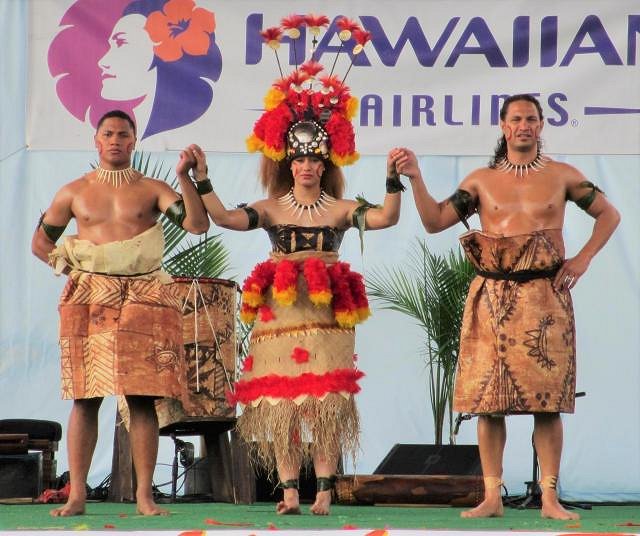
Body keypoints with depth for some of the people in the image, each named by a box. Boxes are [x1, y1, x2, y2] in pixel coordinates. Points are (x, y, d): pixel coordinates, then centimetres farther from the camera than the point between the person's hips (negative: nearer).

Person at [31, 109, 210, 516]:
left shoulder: (152, 190, 9)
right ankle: (77, 495, -1)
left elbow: (198, 224, -4)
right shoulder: (74, 192, 13)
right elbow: (41, 242, 22)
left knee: (142, 398, -5)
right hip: (90, 299, 1)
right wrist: (68, 267, 4)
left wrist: (185, 177, -12)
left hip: (144, 299, -1)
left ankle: (145, 495, -2)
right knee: (86, 397, -3)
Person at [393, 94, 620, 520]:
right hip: (492, 297, 1)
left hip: (545, 296, -1)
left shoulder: (561, 176, 9)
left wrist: (583, 258, 4)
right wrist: (415, 178, -7)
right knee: (489, 398, -2)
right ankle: (492, 497, 2)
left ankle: (550, 498, 0)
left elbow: (609, 215, 15)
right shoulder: (482, 180, 10)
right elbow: (435, 221, 4)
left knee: (548, 400, -4)